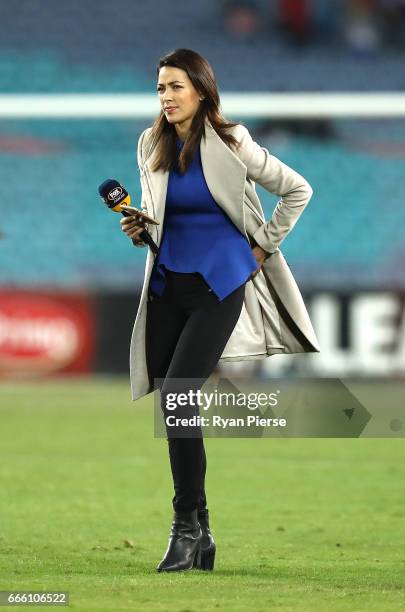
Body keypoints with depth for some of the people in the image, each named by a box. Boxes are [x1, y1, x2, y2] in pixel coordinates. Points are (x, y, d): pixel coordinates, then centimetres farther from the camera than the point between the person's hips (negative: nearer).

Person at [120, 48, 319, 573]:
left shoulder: (230, 145, -8)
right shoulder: (152, 146, 6)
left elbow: (297, 191, 1)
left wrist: (263, 246, 1)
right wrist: (138, 229, 0)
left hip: (218, 283, -5)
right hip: (167, 284, 5)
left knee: (176, 395, -18)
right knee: (170, 406, 2)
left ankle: (186, 527, -10)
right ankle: (200, 534, 11)